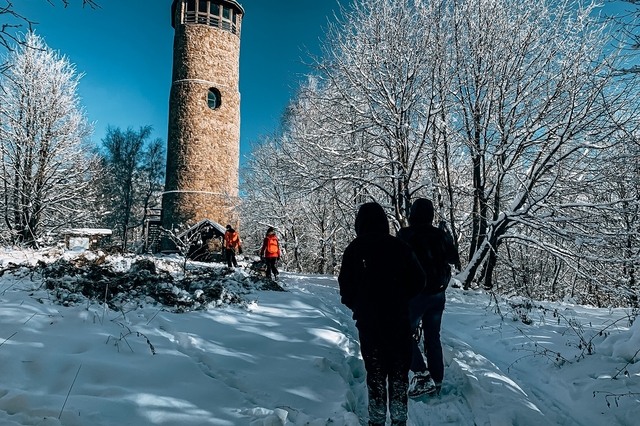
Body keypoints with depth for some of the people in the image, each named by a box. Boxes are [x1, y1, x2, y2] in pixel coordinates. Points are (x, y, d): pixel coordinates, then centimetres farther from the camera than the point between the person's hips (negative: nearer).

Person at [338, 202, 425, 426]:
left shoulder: (353, 250, -9)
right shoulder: (400, 247, -9)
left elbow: (345, 288, -4)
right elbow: (418, 281, -3)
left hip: (368, 321, 0)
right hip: (398, 320, 0)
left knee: (375, 372, 13)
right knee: (399, 371, 14)